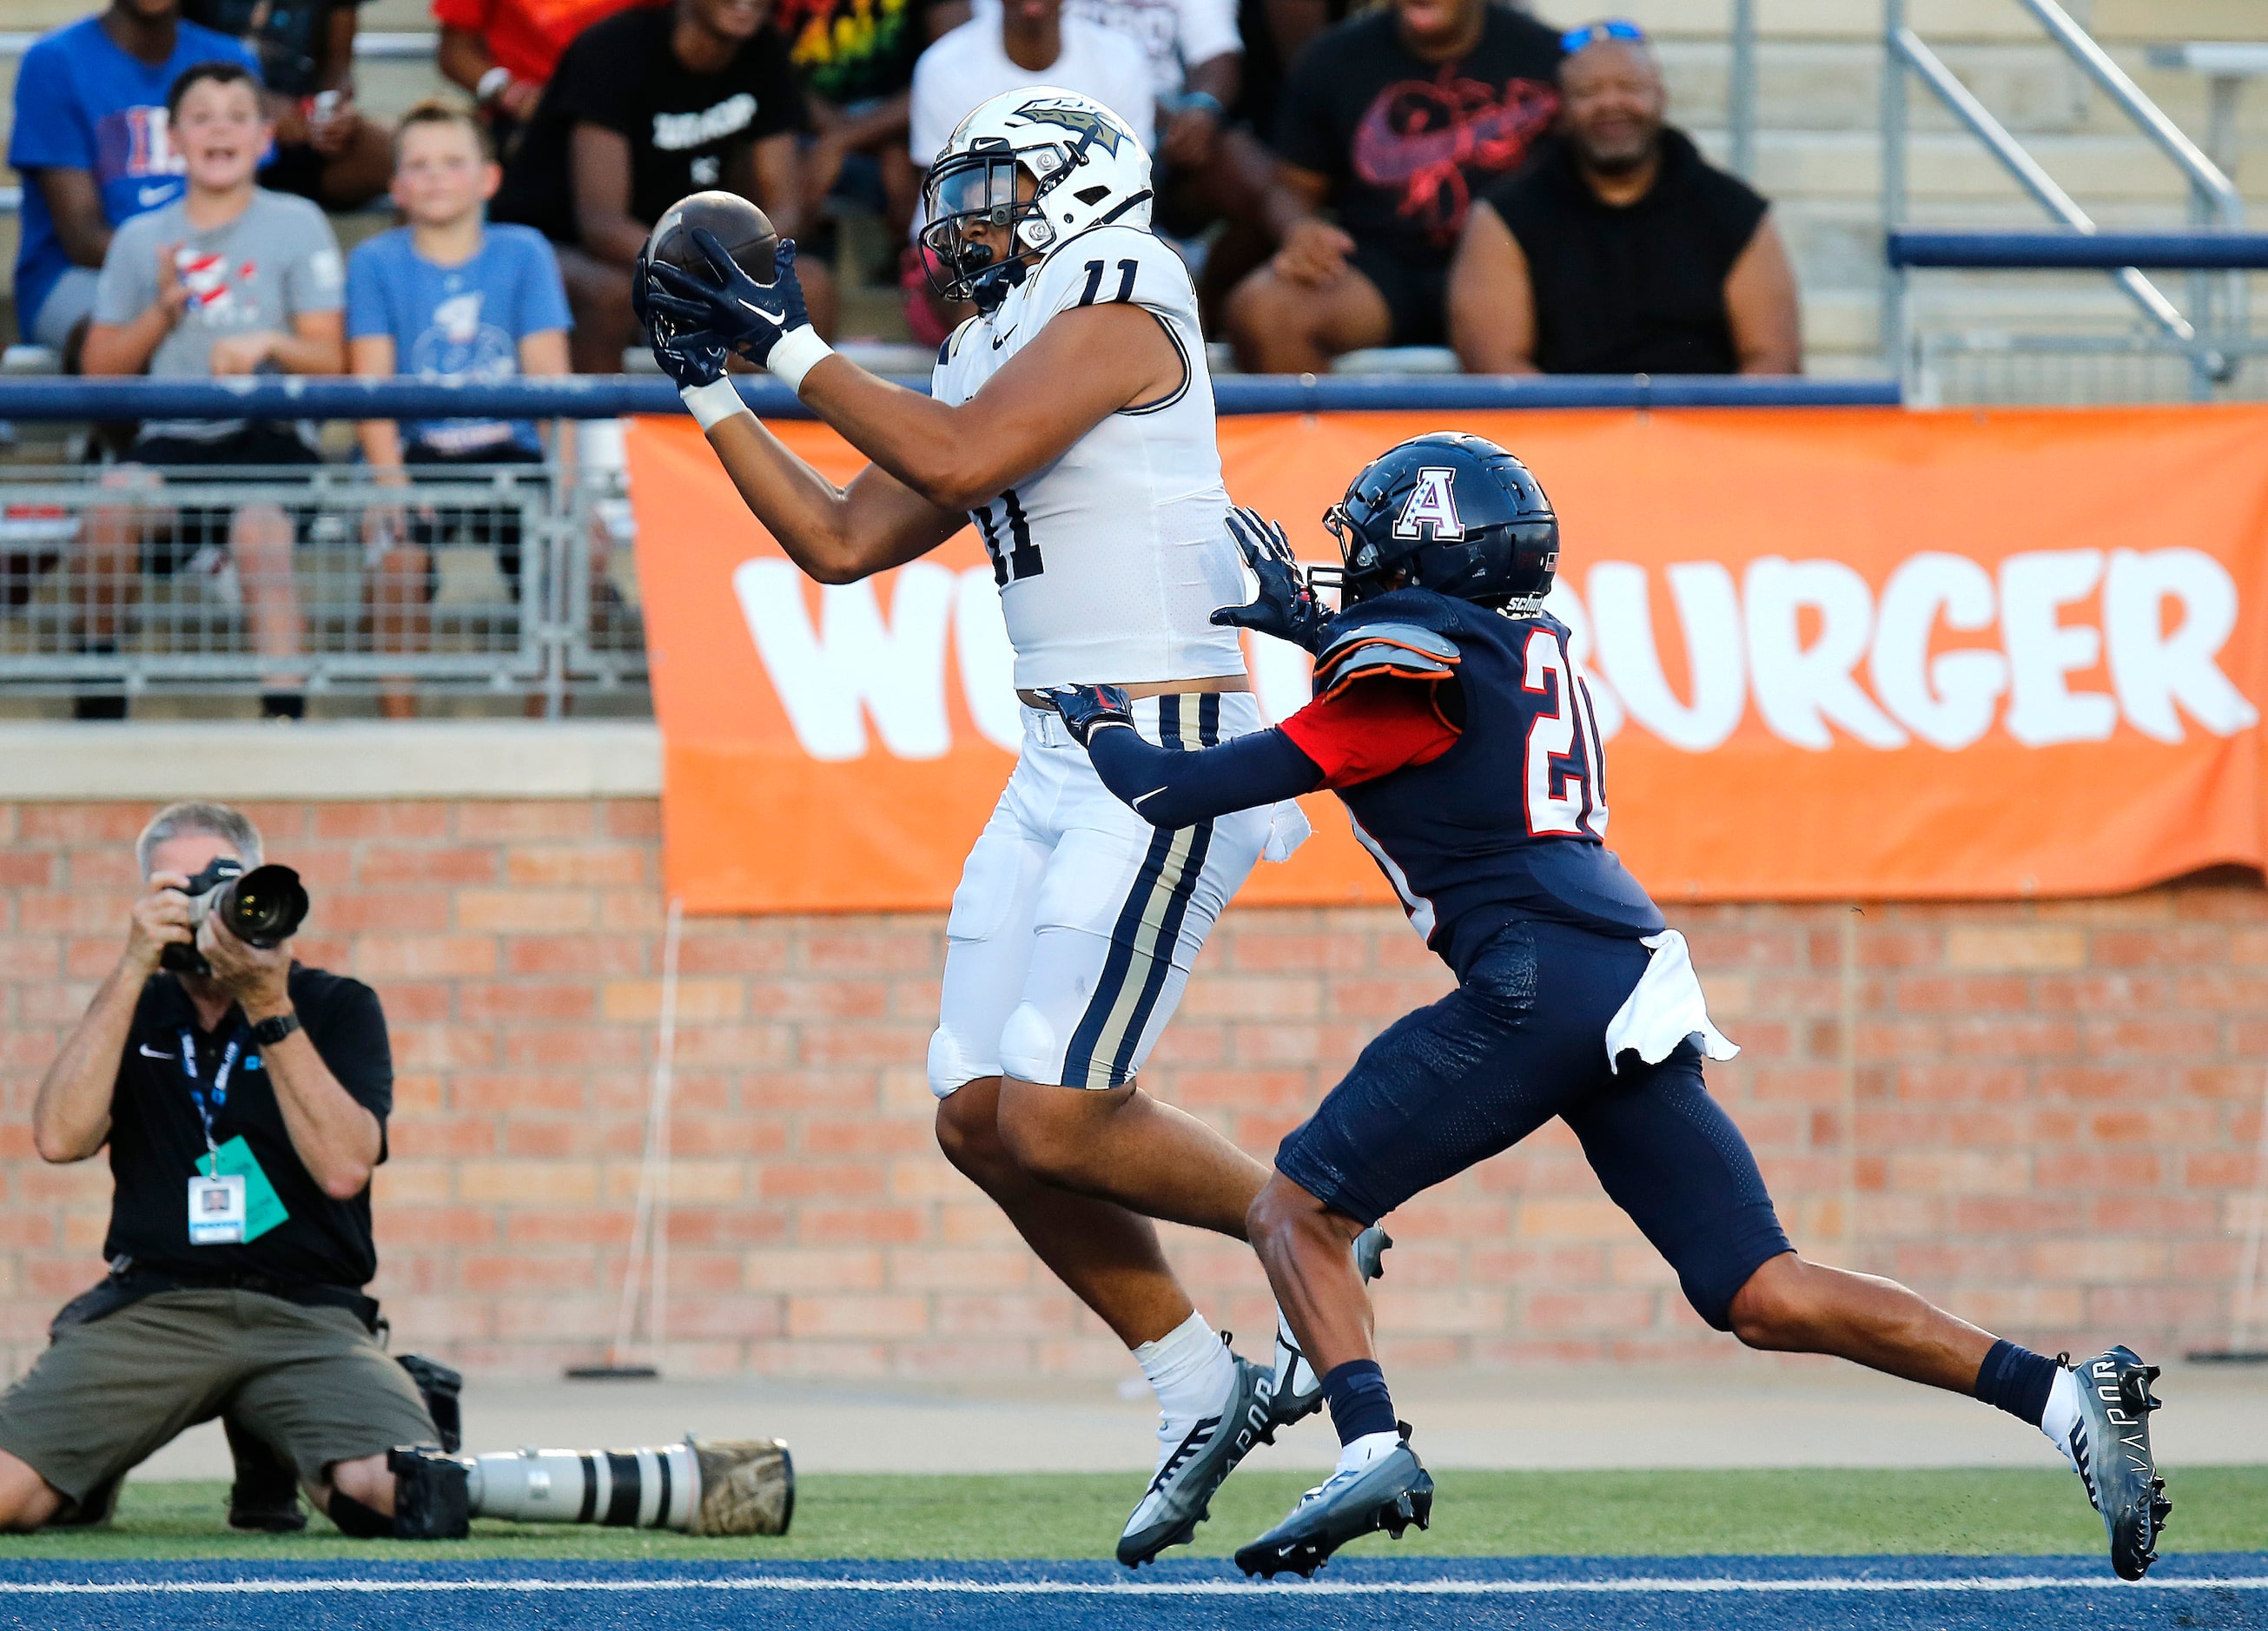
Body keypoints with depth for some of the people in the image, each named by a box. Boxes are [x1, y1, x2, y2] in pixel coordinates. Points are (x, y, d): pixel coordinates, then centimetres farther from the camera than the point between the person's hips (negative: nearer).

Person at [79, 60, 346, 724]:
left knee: (259, 534, -34)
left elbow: (330, 360, 4)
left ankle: (283, 708, -35)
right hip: (172, 438, 2)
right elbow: (100, 369, 13)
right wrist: (164, 311, -3)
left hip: (271, 437, -2)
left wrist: (270, 344, -16)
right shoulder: (141, 239, 14)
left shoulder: (297, 224, 7)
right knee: (111, 505, -30)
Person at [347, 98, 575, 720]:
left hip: (507, 448, 1)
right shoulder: (375, 263, 4)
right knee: (399, 549, -32)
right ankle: (398, 726, -19)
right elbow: (374, 385, -5)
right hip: (414, 451, -1)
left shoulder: (523, 253, 7)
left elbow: (549, 376, 0)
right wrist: (389, 481, -22)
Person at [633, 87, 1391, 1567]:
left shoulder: (1117, 307, -9)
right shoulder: (994, 357, 17)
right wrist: (712, 389, 17)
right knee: (983, 1119, 4)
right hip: (1060, 765, 9)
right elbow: (839, 542, 19)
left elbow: (958, 459, -22)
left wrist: (796, 350, -13)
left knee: (1055, 1122, -15)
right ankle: (1204, 1395, 14)